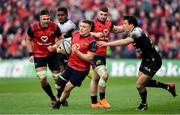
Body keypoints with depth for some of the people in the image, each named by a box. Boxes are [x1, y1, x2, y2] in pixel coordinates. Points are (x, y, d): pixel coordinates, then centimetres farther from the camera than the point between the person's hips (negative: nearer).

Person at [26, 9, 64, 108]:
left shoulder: (54, 27, -14)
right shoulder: (33, 28, -13)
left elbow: (60, 38, 1)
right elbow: (28, 40, 5)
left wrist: (54, 46, -18)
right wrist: (31, 53, -1)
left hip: (52, 54, 0)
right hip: (39, 56, 0)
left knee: (57, 77, 3)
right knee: (42, 79, -12)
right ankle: (52, 98, 9)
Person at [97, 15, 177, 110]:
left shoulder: (137, 32, -26)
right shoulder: (132, 33, 4)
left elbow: (124, 42, -39)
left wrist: (107, 44, -39)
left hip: (153, 61, -10)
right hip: (146, 59, 10)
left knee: (139, 85, -7)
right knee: (144, 82, 18)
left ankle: (144, 104, 20)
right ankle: (168, 86, 33)